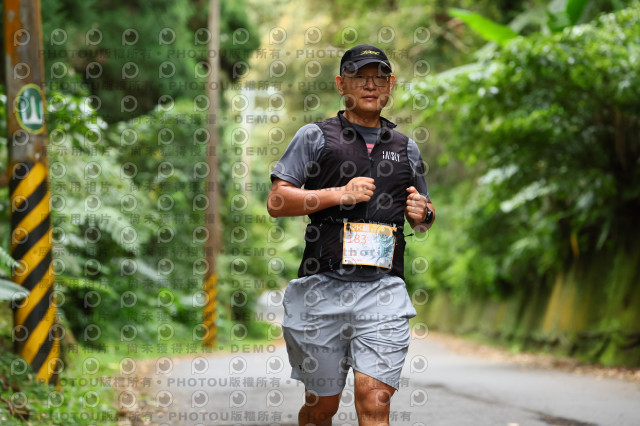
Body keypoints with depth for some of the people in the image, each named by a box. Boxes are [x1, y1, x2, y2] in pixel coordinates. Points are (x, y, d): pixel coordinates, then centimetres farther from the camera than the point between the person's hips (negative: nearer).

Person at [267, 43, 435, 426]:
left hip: (383, 291, 2)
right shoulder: (315, 137, 6)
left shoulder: (407, 148, 17)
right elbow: (276, 202, -2)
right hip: (323, 286, -1)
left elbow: (424, 216, 28)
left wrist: (423, 213, 4)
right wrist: (341, 195, -11)